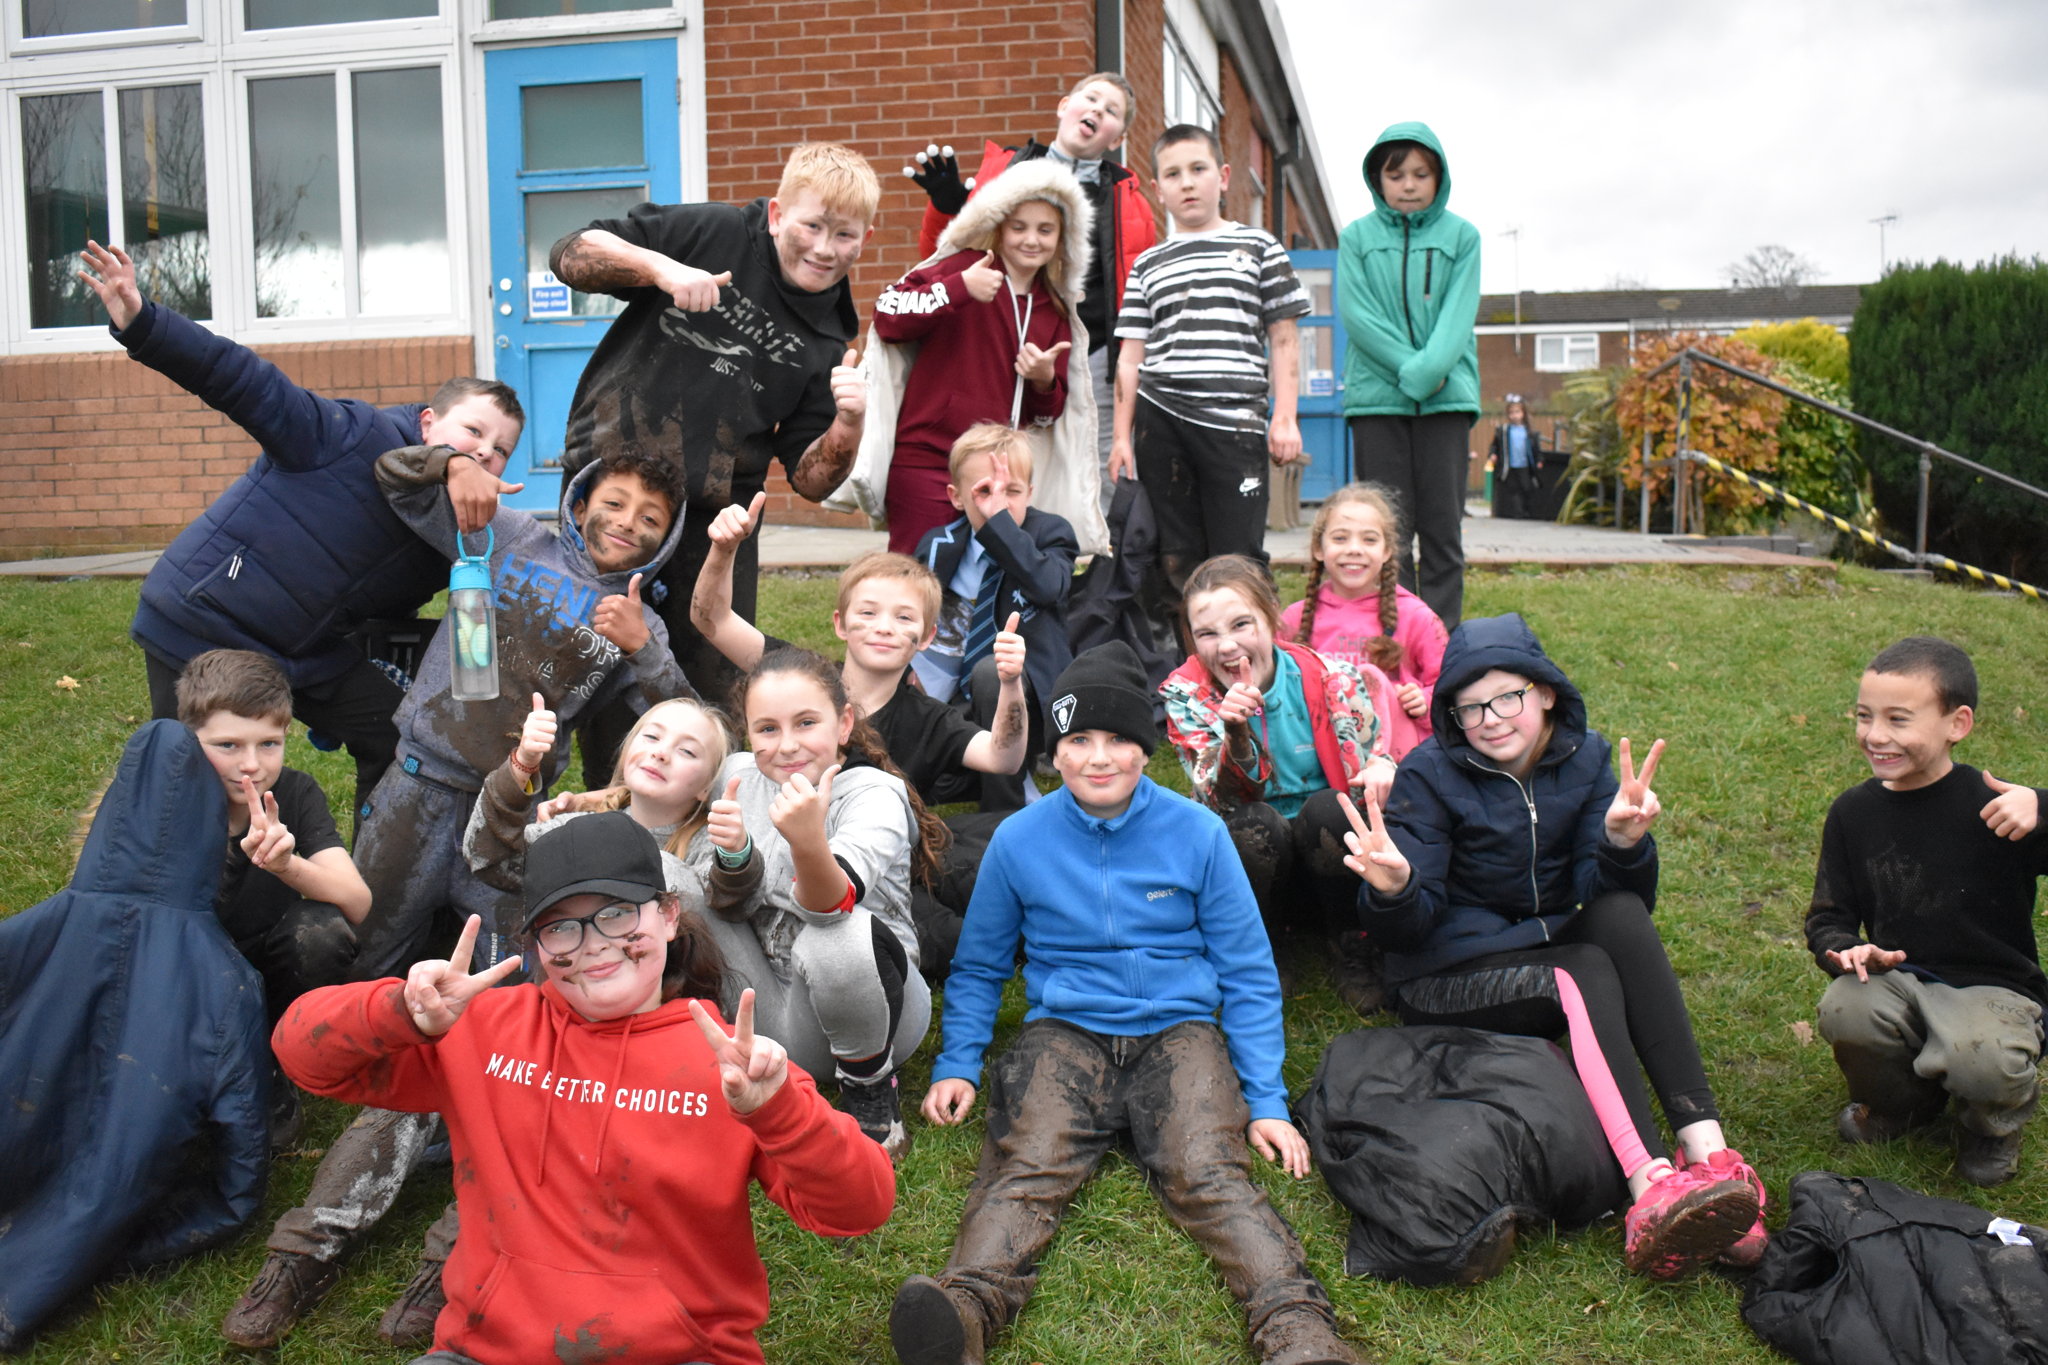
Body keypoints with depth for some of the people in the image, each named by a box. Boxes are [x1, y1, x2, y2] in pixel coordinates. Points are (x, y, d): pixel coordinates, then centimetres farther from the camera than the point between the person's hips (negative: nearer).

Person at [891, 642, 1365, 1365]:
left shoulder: (1198, 833, 2)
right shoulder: (1018, 839, 3)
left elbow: (1248, 973, 7)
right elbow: (978, 966, 16)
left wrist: (1266, 1101, 0)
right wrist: (957, 1063, 3)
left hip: (1178, 1031, 0)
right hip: (1064, 1033, 0)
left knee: (1209, 1175, -27)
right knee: (1027, 1166, -28)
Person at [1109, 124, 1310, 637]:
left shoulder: (1257, 247, 11)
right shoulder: (1148, 264, 15)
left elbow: (1283, 339, 8)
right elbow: (1130, 355, 13)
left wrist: (1285, 418, -2)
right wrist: (1122, 436, 6)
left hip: (1234, 421, -2)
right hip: (1159, 422, 2)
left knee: (1237, 560, -4)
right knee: (1174, 559, 4)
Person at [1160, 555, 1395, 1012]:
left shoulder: (1332, 678, -9)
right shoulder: (1186, 694, -9)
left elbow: (1377, 757, 1)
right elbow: (1220, 801, -18)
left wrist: (1383, 766, -25)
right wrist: (1235, 733, -38)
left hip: (1326, 856, 1)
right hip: (1251, 867, -1)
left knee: (1327, 808, -30)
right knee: (1254, 823, -32)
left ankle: (1351, 953, -8)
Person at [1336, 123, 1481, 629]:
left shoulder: (1461, 235, 8)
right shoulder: (1356, 236, 7)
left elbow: (1460, 314, -2)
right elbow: (1355, 314, -2)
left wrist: (1429, 370, -19)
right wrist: (1408, 367, -13)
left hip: (1446, 395, 1)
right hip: (1376, 396, 0)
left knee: (1443, 525, 1)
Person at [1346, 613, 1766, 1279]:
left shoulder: (1585, 757, 1)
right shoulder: (1430, 774, -10)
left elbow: (1614, 898, -9)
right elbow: (1409, 932, -12)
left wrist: (1622, 843, -31)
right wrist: (1394, 890, -36)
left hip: (1552, 958, 4)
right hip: (1447, 980, -4)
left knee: (1619, 912, -27)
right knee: (1587, 973, -30)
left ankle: (1708, 1152, -35)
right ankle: (1651, 1182, -44)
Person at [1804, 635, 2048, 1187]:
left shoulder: (1995, 806, -13)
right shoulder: (1854, 812, 2)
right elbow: (1828, 916, 8)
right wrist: (1846, 951, -14)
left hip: (1993, 988, -3)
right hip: (1897, 979, 3)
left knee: (1981, 1062, -35)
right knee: (1844, 1012, -30)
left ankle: (1994, 1124, 8)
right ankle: (1901, 1102, 8)